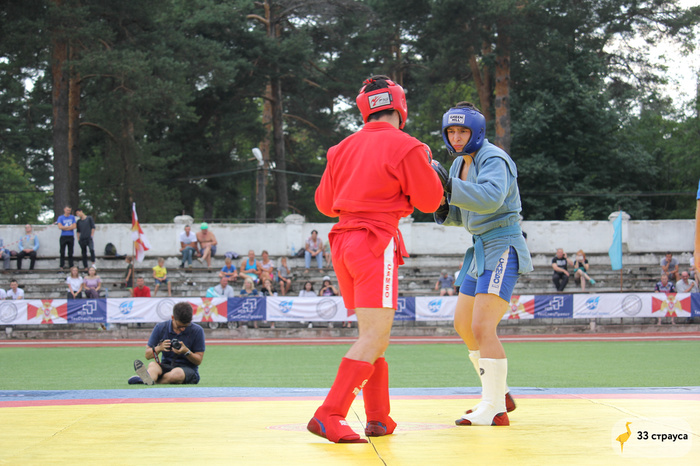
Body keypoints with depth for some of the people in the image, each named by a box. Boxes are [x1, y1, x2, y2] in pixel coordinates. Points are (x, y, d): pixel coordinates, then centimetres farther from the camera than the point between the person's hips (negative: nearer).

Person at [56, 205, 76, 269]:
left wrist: (64, 228, -7)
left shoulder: (72, 217, 9)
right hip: (63, 237, -1)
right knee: (62, 252, -2)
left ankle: (71, 266, 5)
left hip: (70, 237, 1)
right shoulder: (60, 218, 3)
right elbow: (60, 227, -9)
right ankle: (62, 265, 2)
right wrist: (69, 227, -5)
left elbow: (74, 227, -2)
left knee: (70, 252, 3)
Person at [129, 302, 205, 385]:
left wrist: (186, 351, -22)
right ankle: (148, 379, -68)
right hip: (166, 367, 2)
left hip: (188, 369, -2)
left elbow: (198, 361, -2)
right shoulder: (160, 328, 1)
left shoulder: (197, 331, -4)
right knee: (152, 364, -32)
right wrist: (159, 348, -18)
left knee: (177, 373, -38)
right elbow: (147, 355, 4)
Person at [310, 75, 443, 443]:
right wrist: (427, 166, 16)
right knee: (373, 339, -10)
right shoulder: (405, 147, -6)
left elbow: (324, 203, 17)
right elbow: (429, 201, -1)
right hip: (375, 243, -7)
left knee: (374, 335, 17)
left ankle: (379, 419, 19)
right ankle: (329, 417, -21)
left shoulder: (344, 148, 12)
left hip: (342, 241, 7)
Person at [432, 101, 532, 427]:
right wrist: (443, 209, -2)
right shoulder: (460, 165, 13)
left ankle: (494, 410, -13)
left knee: (482, 328, -17)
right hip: (481, 250, 10)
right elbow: (460, 216, 19)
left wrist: (449, 186, -41)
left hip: (502, 249, -10)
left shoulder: (493, 159, -15)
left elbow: (490, 199, -34)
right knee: (464, 326, 14)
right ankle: (499, 395, 25)